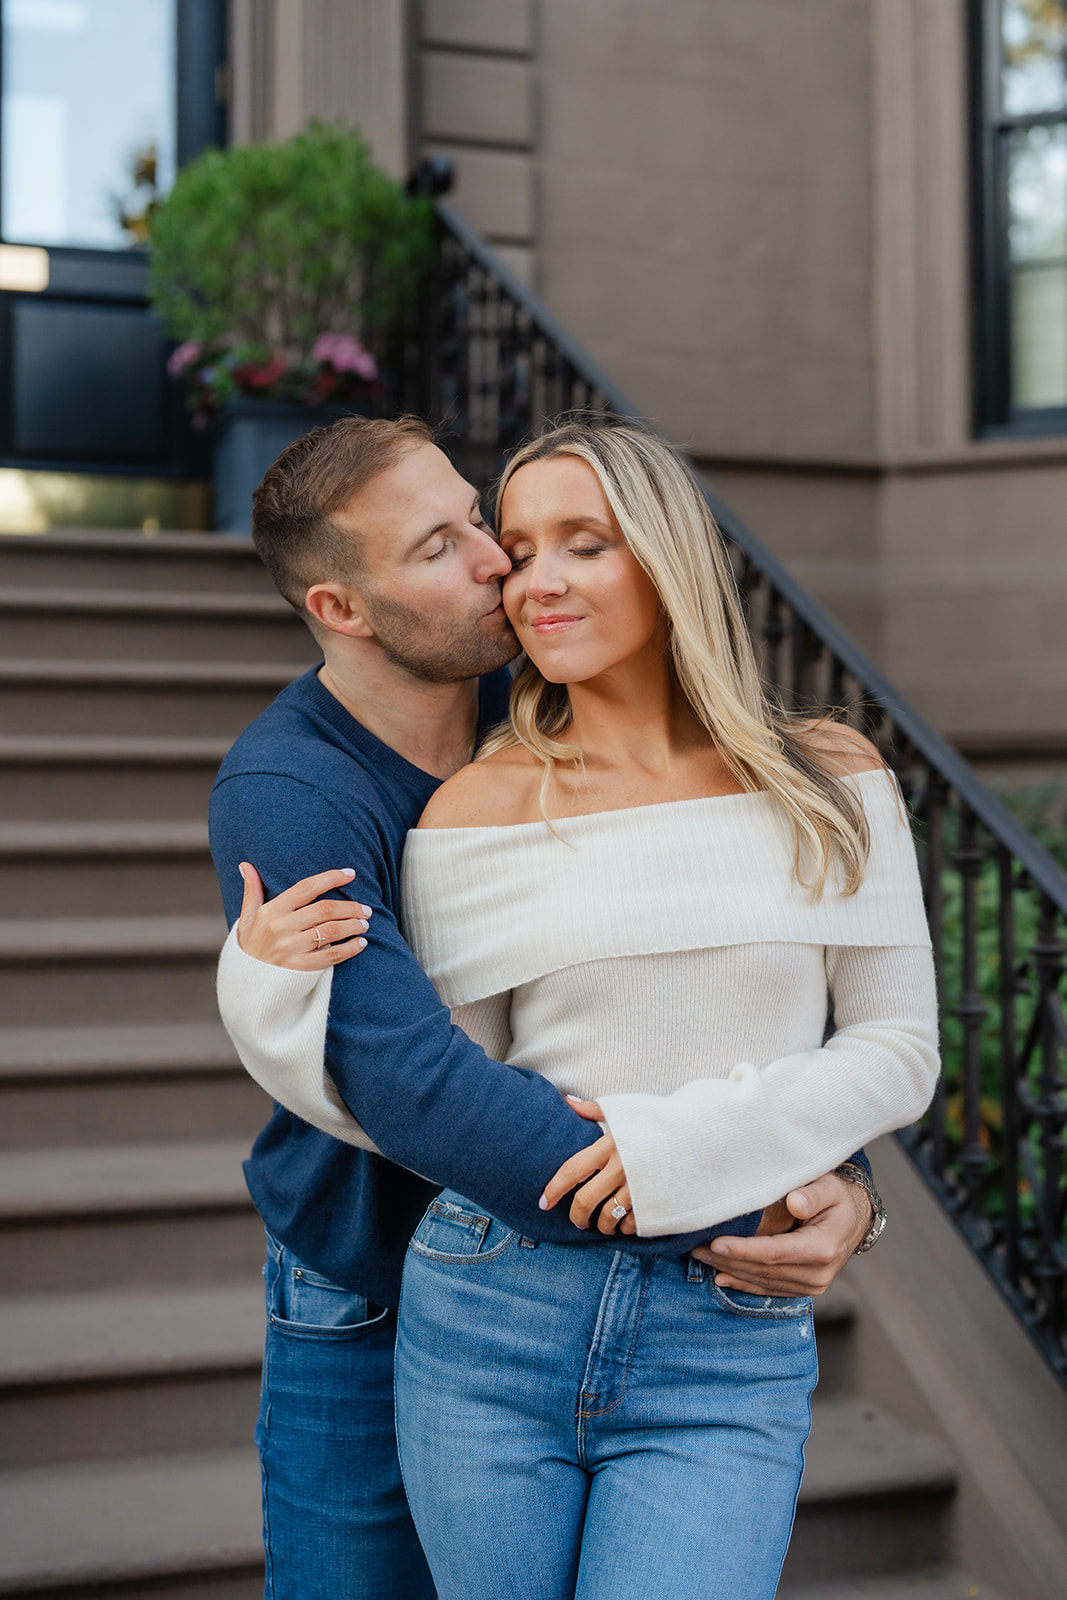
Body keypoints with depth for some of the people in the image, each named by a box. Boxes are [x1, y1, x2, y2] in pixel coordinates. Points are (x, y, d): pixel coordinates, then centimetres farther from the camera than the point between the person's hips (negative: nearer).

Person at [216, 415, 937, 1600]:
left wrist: (691, 1146, -14)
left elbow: (898, 1052, 1)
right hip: (491, 1322, 1)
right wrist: (278, 996, -13)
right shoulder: (473, 812, 0)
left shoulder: (827, 789, 1)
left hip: (726, 1357, -1)